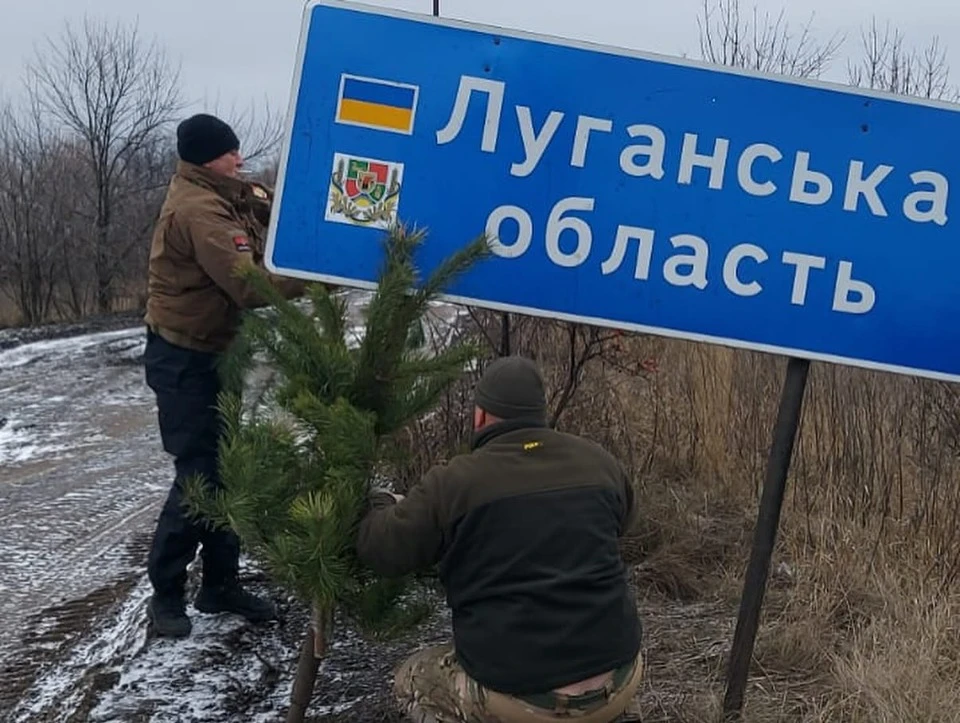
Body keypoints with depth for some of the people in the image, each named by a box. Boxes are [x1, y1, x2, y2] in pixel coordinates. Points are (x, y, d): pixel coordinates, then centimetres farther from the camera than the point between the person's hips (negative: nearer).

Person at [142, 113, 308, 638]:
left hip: (211, 353, 10)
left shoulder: (217, 192, 8)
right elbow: (249, 285, -31)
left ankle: (221, 584, 21)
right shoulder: (198, 210, -24)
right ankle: (165, 594, 9)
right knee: (200, 473, -6)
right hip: (183, 360, -10)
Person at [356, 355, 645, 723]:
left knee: (412, 681, 23)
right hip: (618, 681, 4)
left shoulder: (451, 482, -5)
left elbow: (378, 550, 5)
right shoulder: (598, 462, 5)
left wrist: (383, 505, 26)